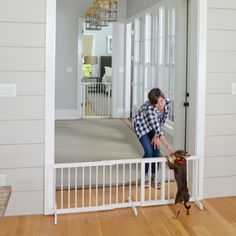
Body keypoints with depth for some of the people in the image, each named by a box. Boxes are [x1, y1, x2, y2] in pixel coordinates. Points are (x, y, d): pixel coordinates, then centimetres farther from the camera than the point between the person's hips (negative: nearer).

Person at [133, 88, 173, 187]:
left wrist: (156, 136, -11)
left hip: (153, 126, 5)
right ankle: (145, 176, 11)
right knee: (149, 151, -12)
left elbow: (162, 121, -11)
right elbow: (157, 128, -42)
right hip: (141, 125, -5)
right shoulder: (150, 108, -40)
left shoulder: (167, 102, -24)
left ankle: (154, 176, 17)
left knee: (156, 151, -1)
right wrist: (167, 146, -43)